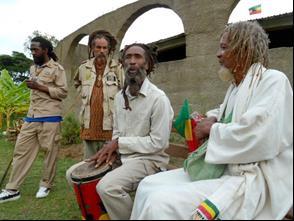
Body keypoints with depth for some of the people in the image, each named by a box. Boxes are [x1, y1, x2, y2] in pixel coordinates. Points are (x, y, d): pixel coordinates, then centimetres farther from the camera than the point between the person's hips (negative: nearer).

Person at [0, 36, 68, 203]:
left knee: (50, 151, 3)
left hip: (50, 117, -7)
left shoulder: (57, 68, -3)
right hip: (32, 117, 7)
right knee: (21, 150, 5)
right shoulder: (33, 68, 19)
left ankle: (46, 185, 19)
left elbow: (63, 92, -10)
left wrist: (40, 87, -14)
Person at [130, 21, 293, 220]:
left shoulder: (273, 80, -11)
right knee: (148, 186, 1)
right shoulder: (236, 86, 15)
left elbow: (260, 138, -26)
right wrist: (212, 118, 11)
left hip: (253, 180, -8)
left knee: (161, 204, -25)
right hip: (222, 169, 9)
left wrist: (212, 130, -10)